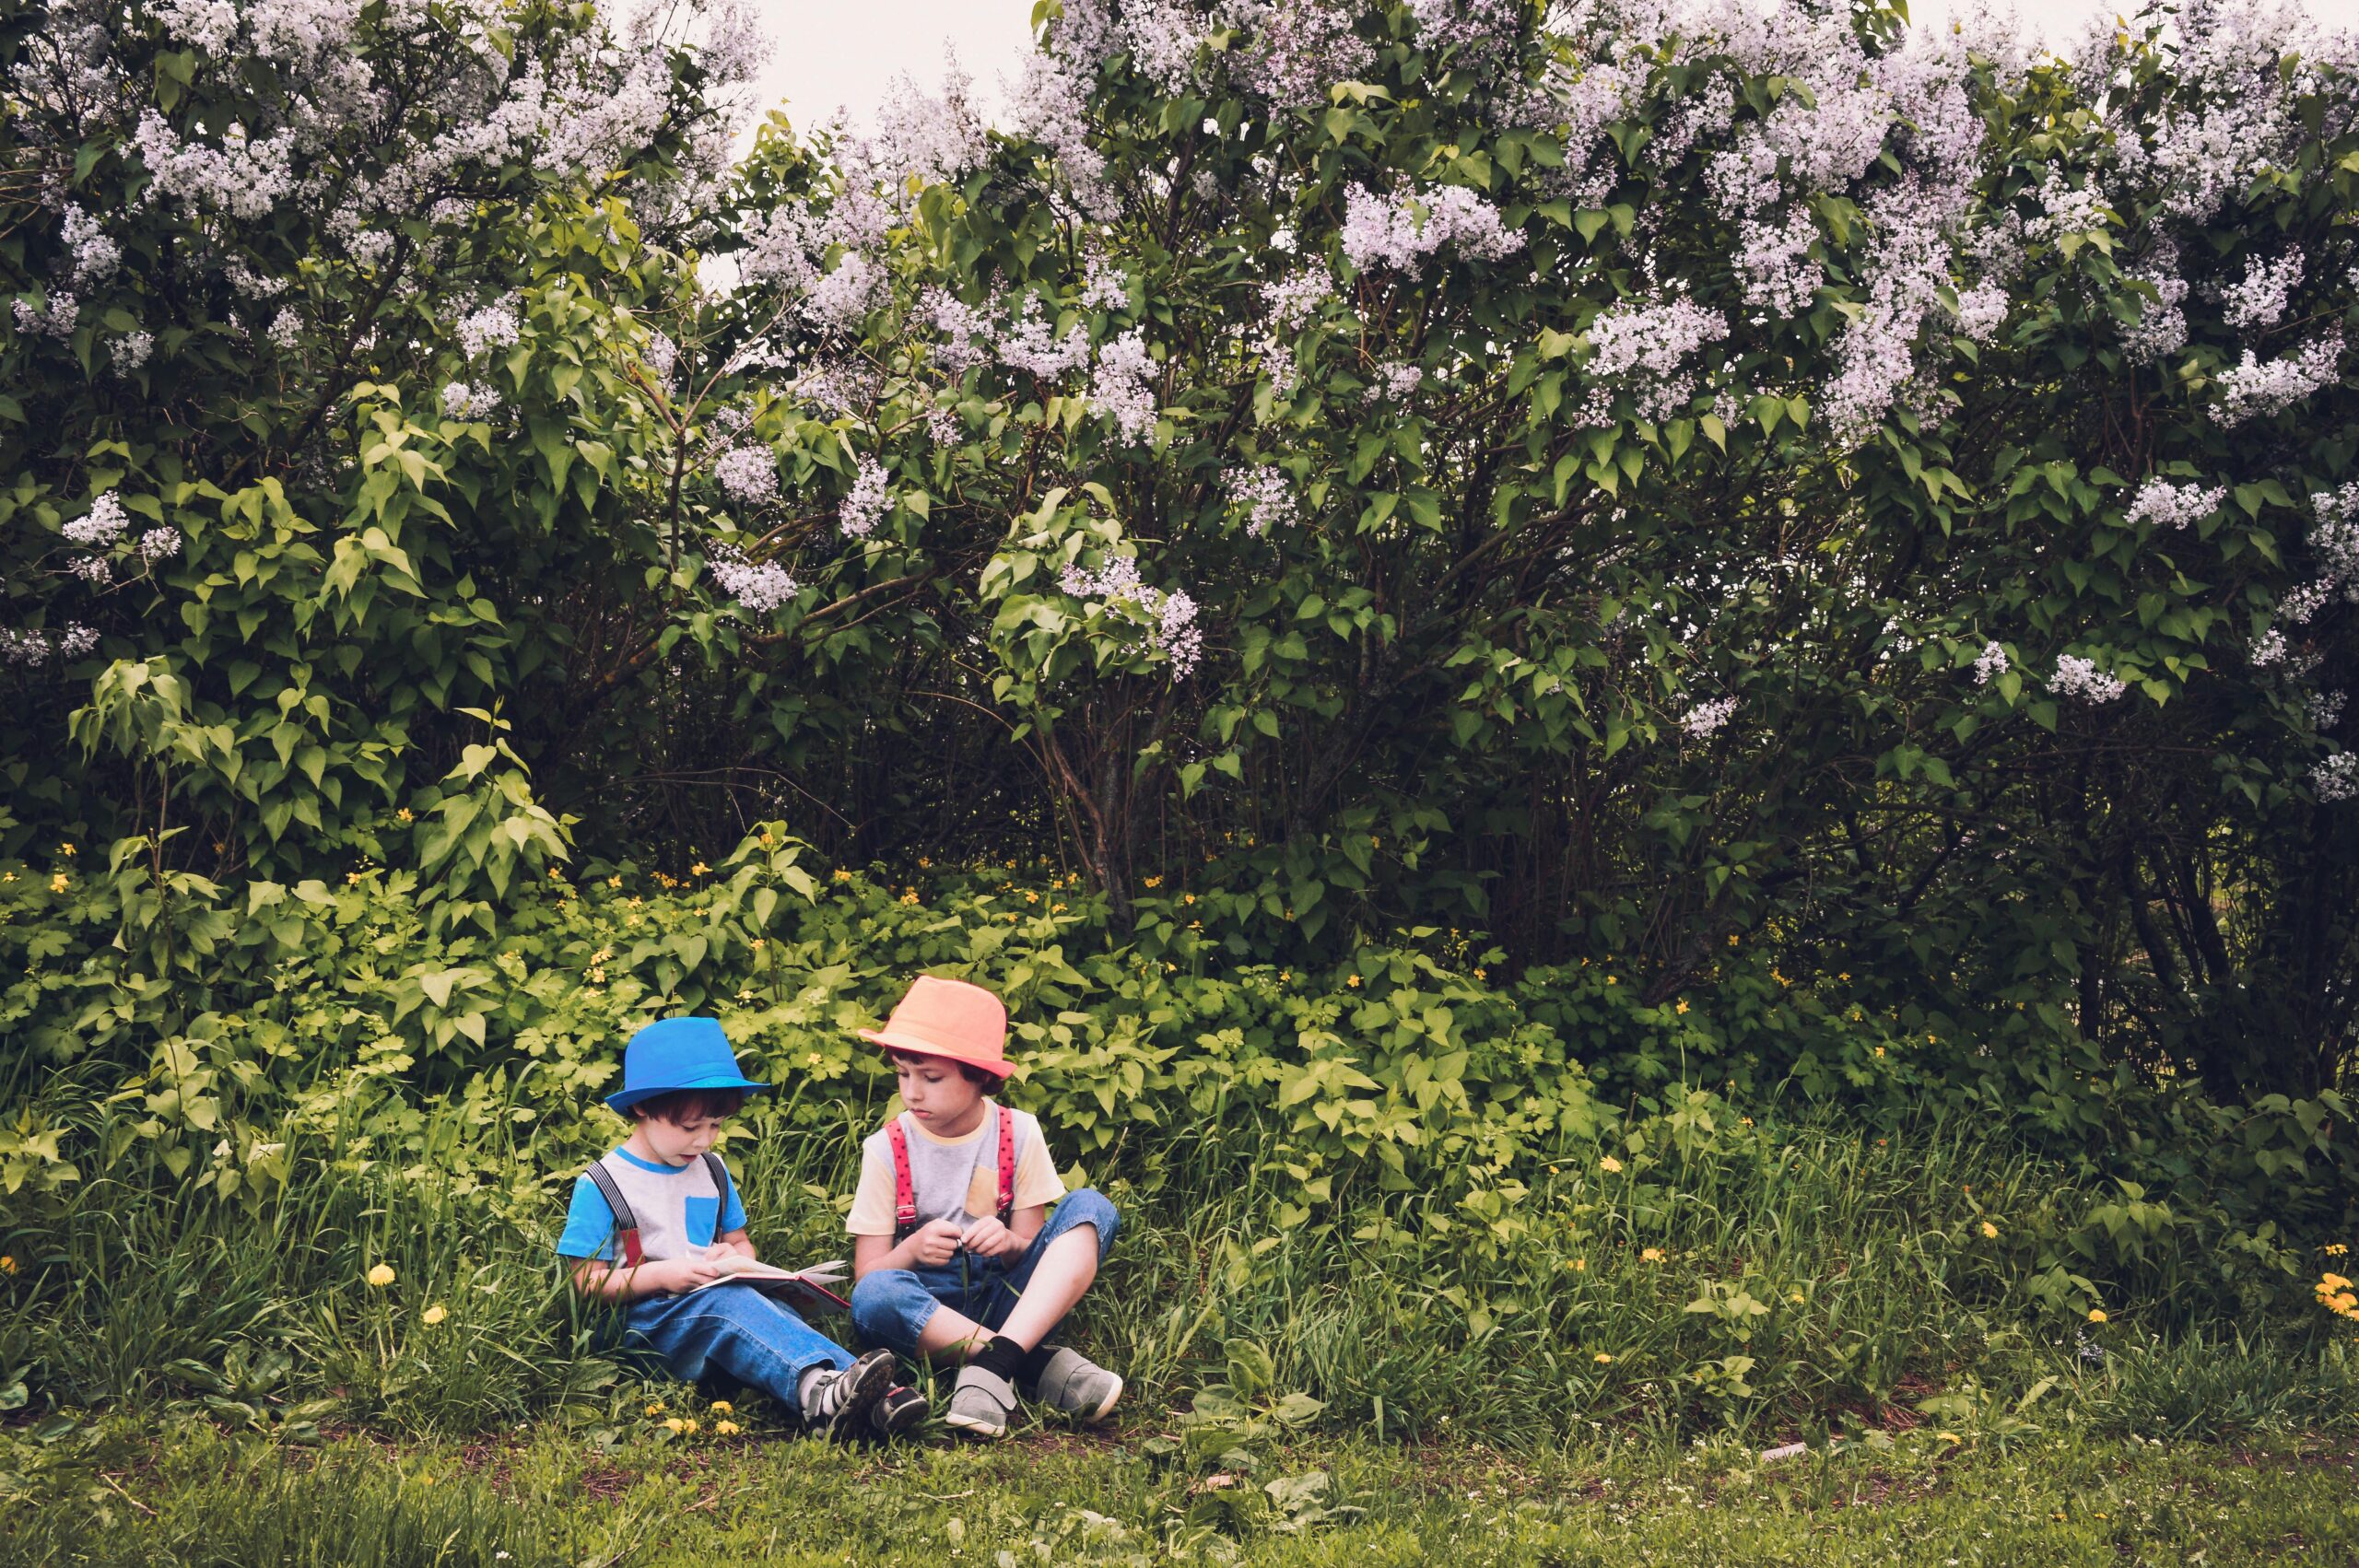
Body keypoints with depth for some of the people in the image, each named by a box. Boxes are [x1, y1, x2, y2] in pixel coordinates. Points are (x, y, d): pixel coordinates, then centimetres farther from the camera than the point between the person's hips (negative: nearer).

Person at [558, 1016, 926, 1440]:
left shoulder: (712, 1172, 19)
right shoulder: (600, 1186, 0)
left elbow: (739, 1242, 27)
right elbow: (588, 1283, -3)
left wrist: (737, 1258, 2)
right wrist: (661, 1274, -16)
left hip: (720, 1299, 5)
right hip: (644, 1322, -5)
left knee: (772, 1310, -30)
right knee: (727, 1301, -37)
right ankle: (814, 1384, -63)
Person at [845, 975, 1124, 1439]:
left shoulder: (1019, 1133, 2)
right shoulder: (886, 1148, -1)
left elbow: (1032, 1250, 3)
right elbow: (867, 1273, -2)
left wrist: (1009, 1243, -21)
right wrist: (912, 1250, -24)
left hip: (1009, 1303, 2)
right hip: (927, 1306, -1)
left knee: (1091, 1208, -22)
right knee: (874, 1297, -37)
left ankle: (994, 1362, -38)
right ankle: (1039, 1363, -32)